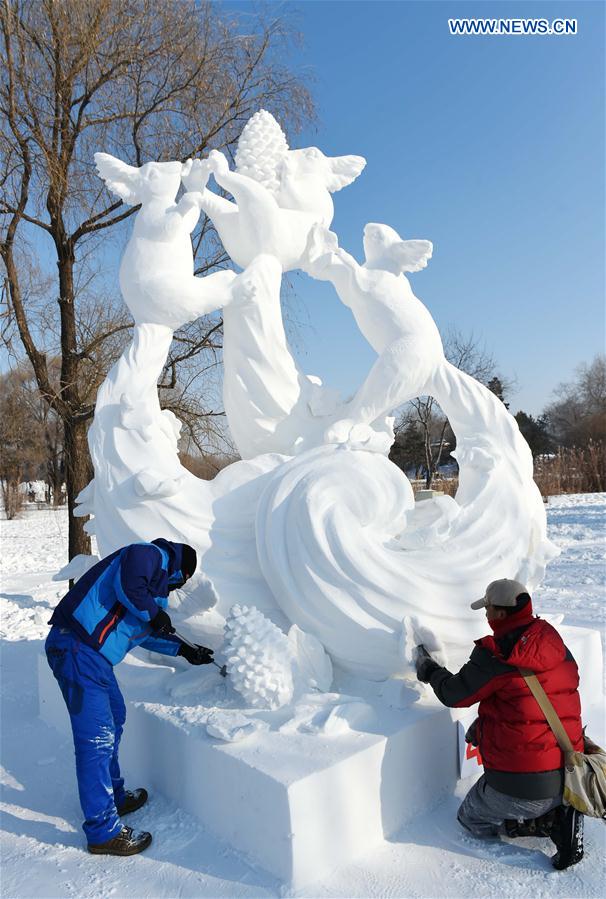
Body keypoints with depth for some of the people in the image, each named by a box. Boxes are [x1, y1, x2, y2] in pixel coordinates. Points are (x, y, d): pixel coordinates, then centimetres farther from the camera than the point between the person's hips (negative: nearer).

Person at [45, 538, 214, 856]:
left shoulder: (159, 579, 24)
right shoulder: (152, 555, -6)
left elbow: (145, 633, 28)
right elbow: (128, 586, -25)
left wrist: (183, 649, 27)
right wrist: (154, 613, -8)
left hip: (91, 652, 11)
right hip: (76, 648, -11)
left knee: (114, 718, 22)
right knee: (97, 738, -5)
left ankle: (113, 797, 39)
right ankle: (103, 832, 6)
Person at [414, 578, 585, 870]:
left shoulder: (494, 656, -21)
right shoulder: (556, 644, 1)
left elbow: (455, 695, -8)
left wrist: (429, 670, 12)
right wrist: (484, 725, 20)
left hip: (522, 786, -7)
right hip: (568, 779, 7)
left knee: (471, 819, 19)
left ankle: (552, 821, 1)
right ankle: (561, 812, 7)